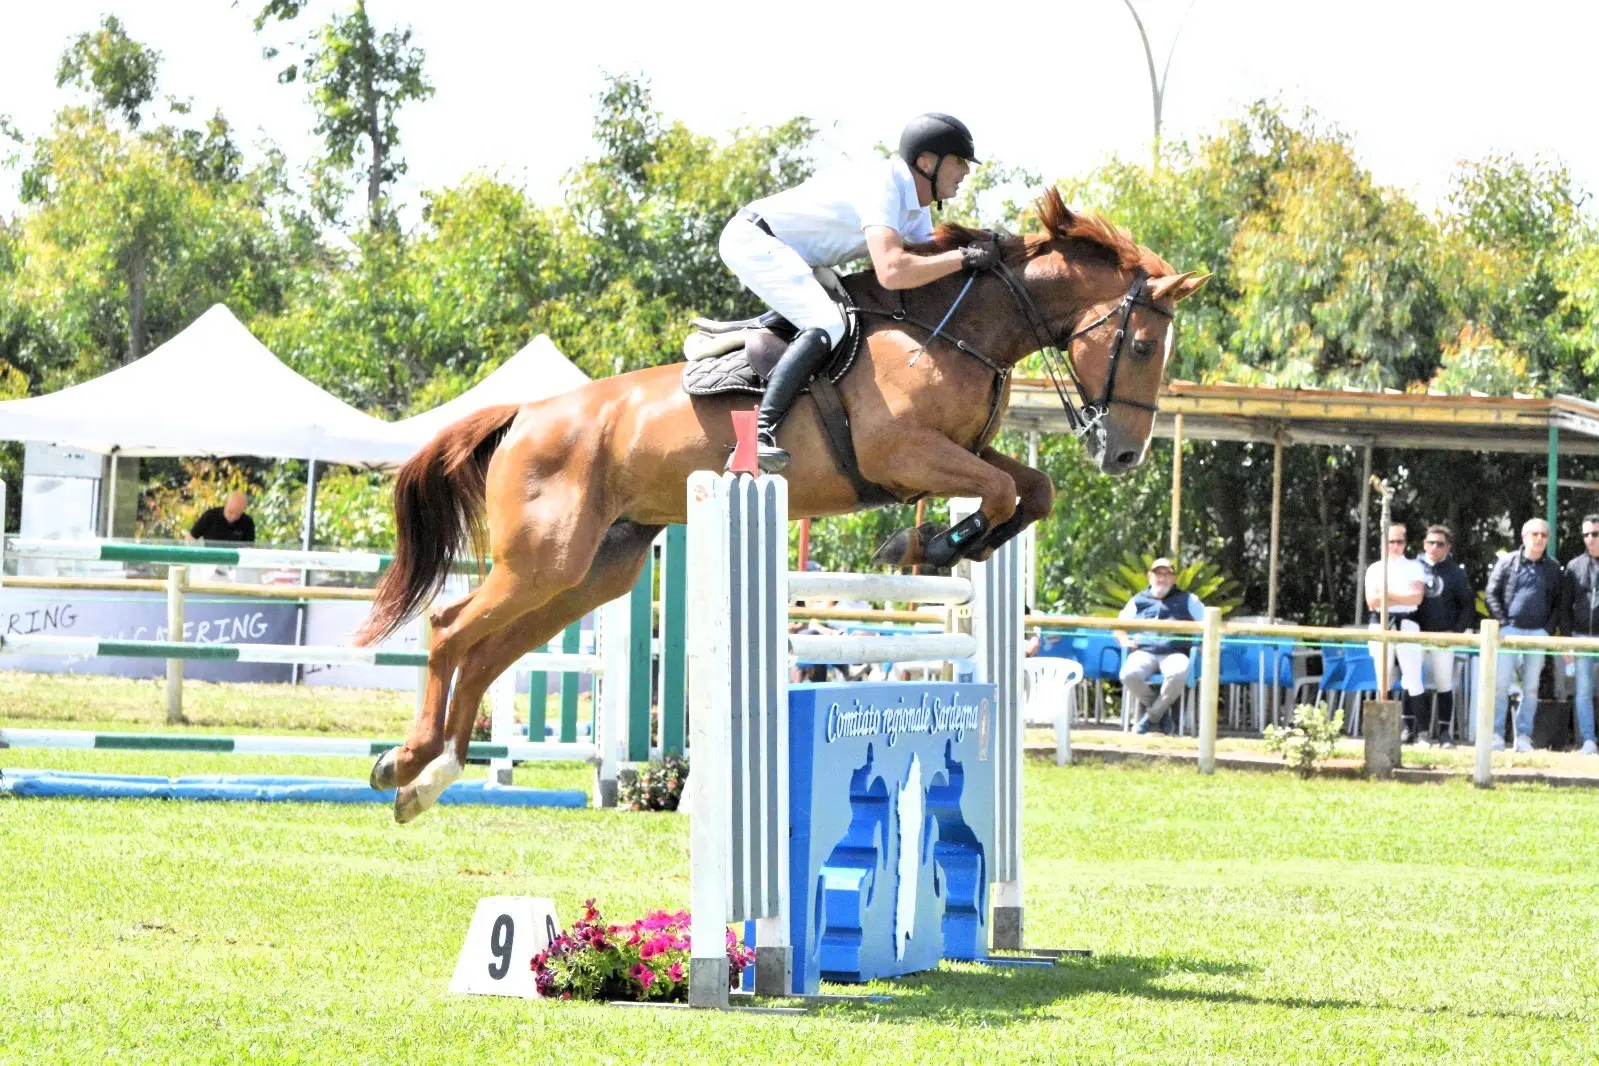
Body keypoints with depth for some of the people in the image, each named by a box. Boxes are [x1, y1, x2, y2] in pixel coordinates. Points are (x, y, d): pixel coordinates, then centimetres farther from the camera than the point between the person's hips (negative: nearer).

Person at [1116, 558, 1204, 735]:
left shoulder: (1187, 600, 18)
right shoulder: (1138, 601, 22)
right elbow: (1119, 626, 27)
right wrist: (1125, 640, 6)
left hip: (1174, 653, -1)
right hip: (1144, 652, 1)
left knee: (1178, 675, -40)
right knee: (1129, 674, -34)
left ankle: (1152, 716, -17)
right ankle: (1160, 709, -9)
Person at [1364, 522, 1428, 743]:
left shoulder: (1414, 567, 8)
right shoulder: (1375, 569, 11)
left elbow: (1417, 597, -6)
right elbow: (1372, 601, 0)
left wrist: (1387, 595, -9)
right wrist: (1403, 597, -11)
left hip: (1407, 624, -2)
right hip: (1381, 625, 2)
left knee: (1412, 679, -9)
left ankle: (1408, 726, -6)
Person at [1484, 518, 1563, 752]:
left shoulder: (1553, 568, 11)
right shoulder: (1507, 562, 5)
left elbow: (1558, 602, 12)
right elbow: (1492, 594, 4)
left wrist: (1548, 628, -1)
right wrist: (1503, 623, -6)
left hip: (1538, 633, 2)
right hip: (1510, 630, -2)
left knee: (1531, 687, 2)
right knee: (1501, 683, -6)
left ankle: (1524, 736, 5)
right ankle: (1496, 735, -3)